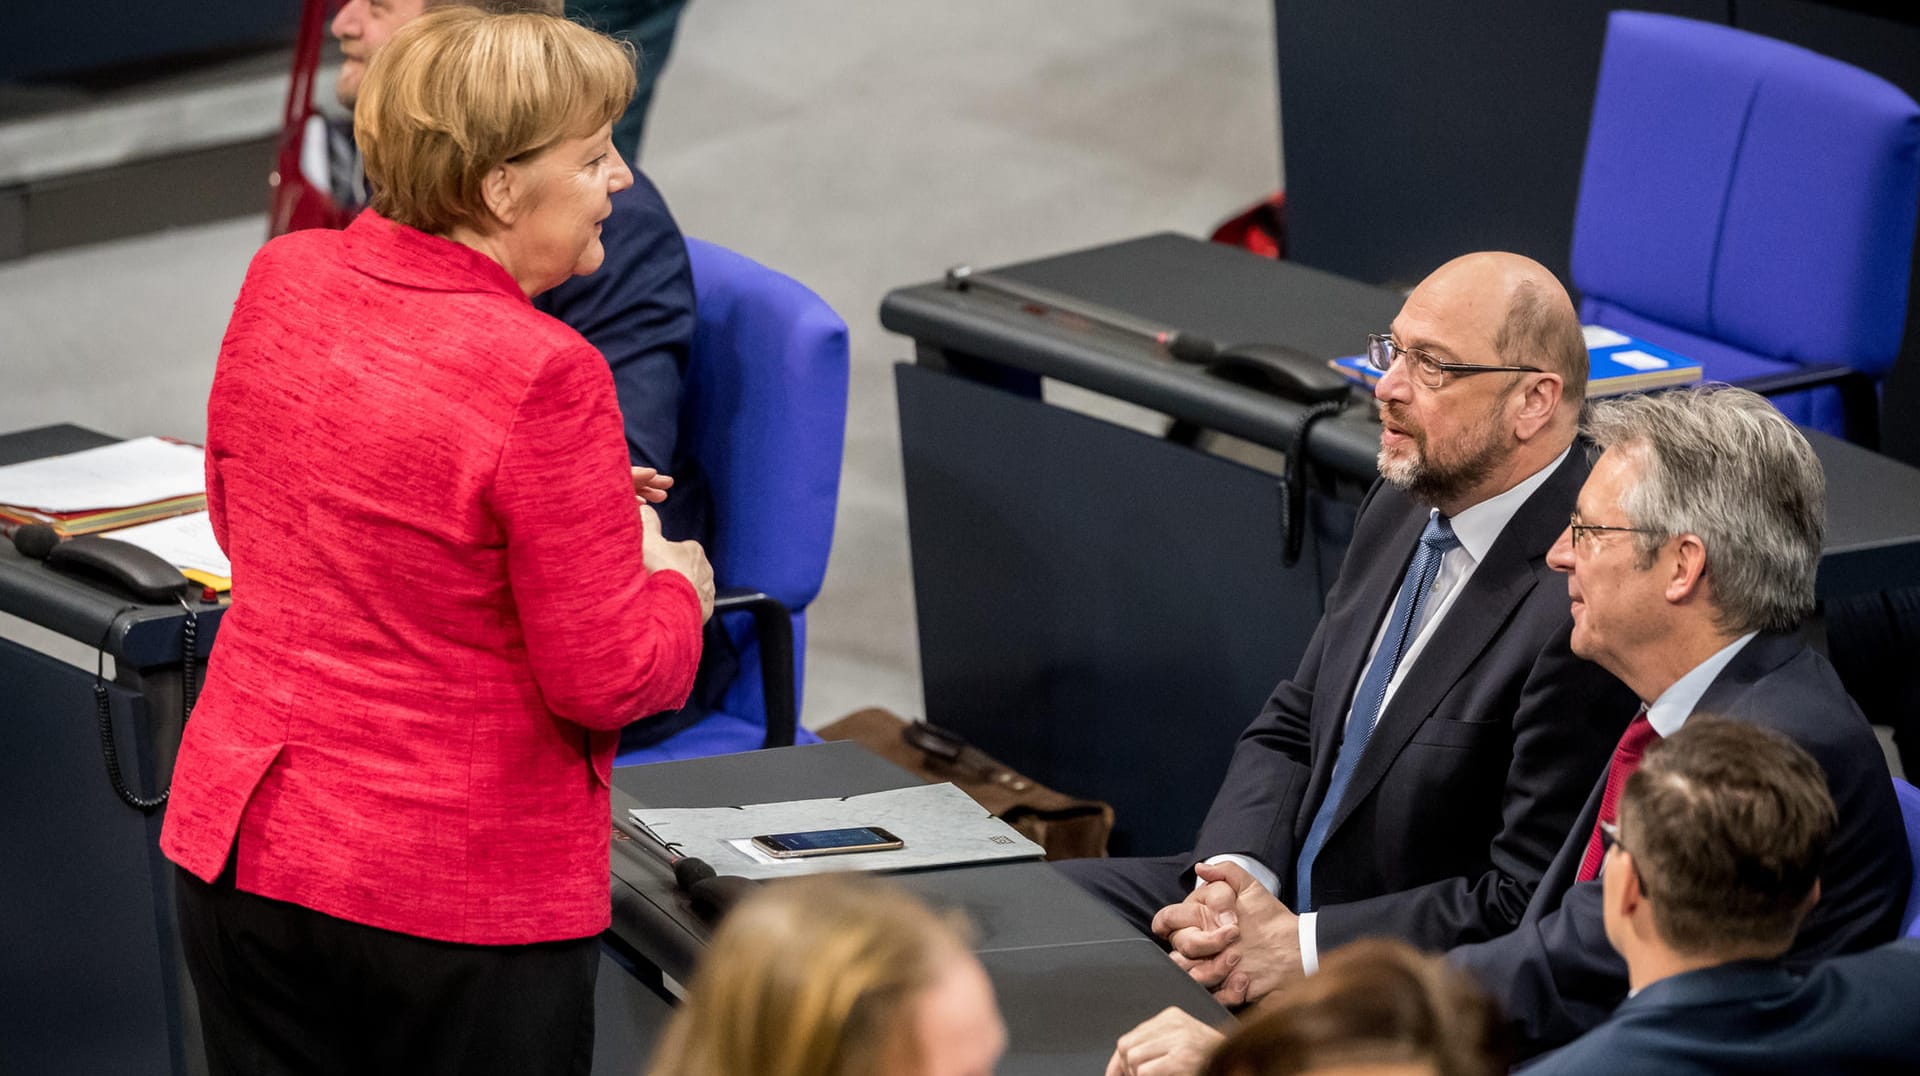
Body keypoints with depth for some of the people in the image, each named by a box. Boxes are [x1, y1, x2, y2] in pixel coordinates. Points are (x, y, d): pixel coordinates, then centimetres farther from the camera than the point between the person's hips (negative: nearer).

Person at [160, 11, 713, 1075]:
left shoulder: (280, 279, -1)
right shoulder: (541, 374, -22)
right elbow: (605, 678, -18)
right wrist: (674, 585, 4)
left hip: (236, 832, 6)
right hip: (459, 892, -6)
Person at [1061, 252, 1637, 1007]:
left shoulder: (1583, 600, -24)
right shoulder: (1403, 508, 6)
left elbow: (1527, 904, -24)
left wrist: (1295, 946, -20)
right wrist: (1232, 877, -8)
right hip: (1284, 891, 9)